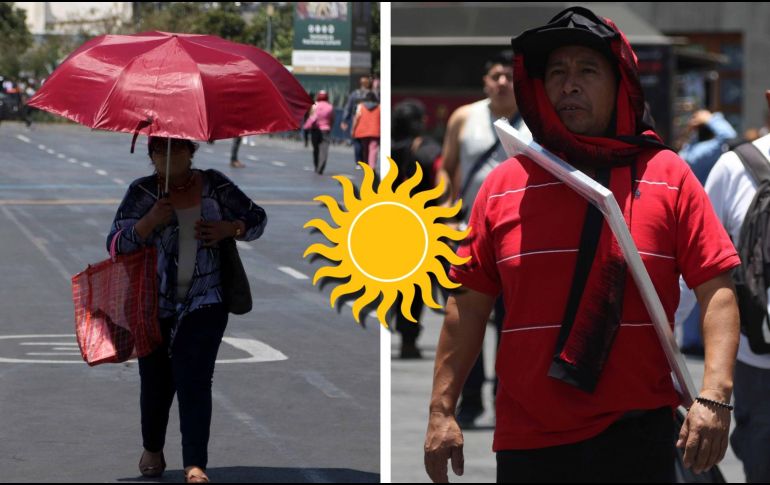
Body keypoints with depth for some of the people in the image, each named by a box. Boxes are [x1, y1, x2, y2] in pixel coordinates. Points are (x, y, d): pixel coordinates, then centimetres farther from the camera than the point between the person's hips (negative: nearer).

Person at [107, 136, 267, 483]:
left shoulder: (214, 186, 2)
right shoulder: (142, 192, -1)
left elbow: (257, 218, 11)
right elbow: (115, 243, -7)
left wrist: (229, 228, -9)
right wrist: (149, 221, -23)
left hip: (204, 302, -1)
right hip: (154, 306, 1)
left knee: (194, 380, -10)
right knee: (156, 381, 9)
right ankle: (152, 450, 33)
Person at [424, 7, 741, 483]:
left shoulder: (669, 177, -1)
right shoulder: (504, 185, 5)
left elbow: (717, 291, -5)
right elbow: (470, 305, 8)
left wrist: (714, 396, -16)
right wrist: (442, 411, 4)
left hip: (637, 436, -2)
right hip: (526, 442, 2)